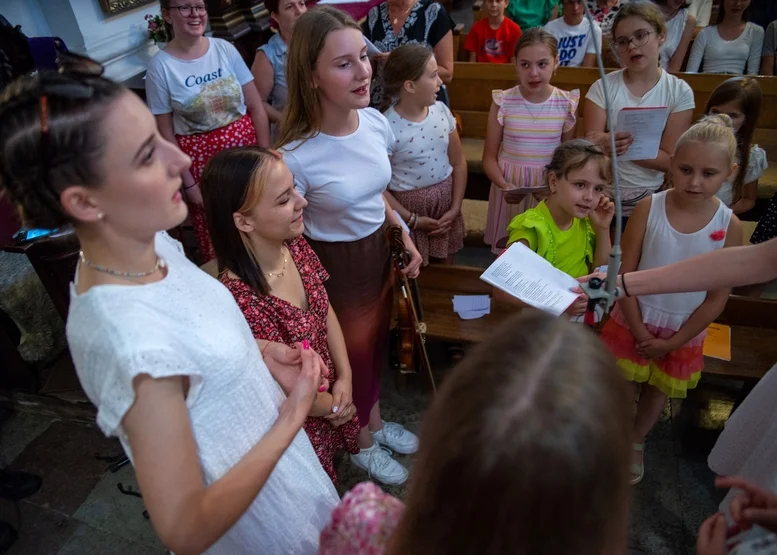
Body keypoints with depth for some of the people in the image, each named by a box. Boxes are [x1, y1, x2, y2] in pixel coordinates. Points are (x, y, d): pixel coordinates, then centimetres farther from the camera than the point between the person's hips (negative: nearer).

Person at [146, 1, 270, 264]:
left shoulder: (225, 49, -1)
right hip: (200, 159, -2)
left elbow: (256, 106, 2)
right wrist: (188, 184, -7)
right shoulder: (160, 66, -8)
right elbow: (165, 133, -5)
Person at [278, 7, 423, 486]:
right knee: (353, 351, 16)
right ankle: (362, 442, 46)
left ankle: (376, 421, 54)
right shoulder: (295, 157, -29)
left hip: (379, 250, 6)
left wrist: (404, 238, 1)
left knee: (377, 340, 25)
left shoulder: (375, 121, -10)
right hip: (334, 265, -6)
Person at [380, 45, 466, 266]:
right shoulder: (387, 127, -21)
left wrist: (455, 208, -3)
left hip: (445, 201, 5)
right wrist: (412, 219, -12)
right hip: (410, 207, -5)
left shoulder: (441, 111, -3)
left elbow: (458, 163, 4)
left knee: (446, 270, 19)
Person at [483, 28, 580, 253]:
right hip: (511, 186, 0)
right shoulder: (503, 102, -7)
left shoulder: (566, 104, -5)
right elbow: (490, 157, -2)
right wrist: (503, 185, -20)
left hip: (550, 189, 1)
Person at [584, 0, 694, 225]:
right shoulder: (603, 87, -5)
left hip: (652, 202, 1)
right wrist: (604, 144, -32)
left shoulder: (679, 92, -4)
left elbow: (669, 159, -9)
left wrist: (621, 146, -23)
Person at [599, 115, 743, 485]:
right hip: (634, 322, -1)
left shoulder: (728, 226, -15)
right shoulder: (648, 209, -17)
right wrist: (640, 332, -14)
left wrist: (673, 342, -10)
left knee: (659, 391, 21)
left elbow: (717, 298, -10)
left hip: (683, 332, 1)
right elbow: (625, 274, -13)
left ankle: (636, 441, 49)